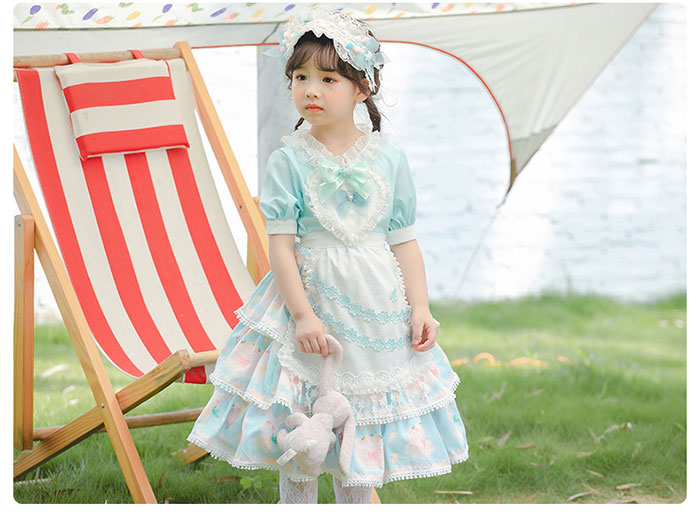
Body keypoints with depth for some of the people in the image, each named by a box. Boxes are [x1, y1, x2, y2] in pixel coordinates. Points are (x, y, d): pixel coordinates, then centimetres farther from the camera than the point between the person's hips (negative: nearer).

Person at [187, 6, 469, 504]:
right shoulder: (289, 160, -6)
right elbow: (281, 245, -8)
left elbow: (405, 241, 5)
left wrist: (420, 309, -1)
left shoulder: (388, 156, 1)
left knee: (362, 431, 11)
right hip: (310, 297, -2)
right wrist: (302, 314, -16)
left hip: (376, 311, 2)